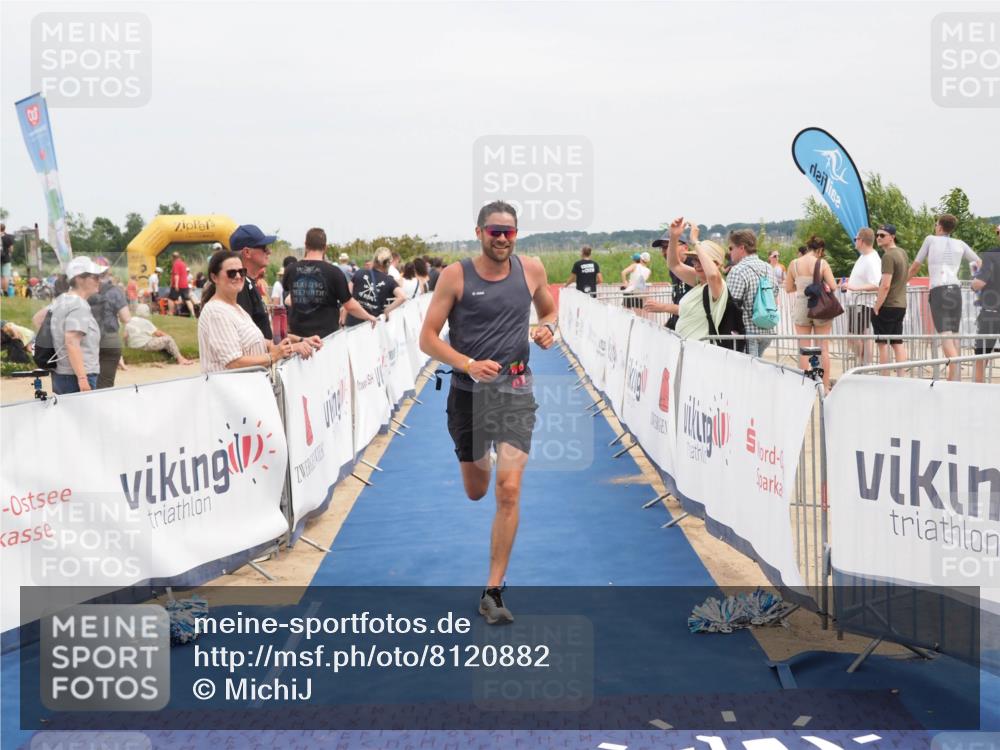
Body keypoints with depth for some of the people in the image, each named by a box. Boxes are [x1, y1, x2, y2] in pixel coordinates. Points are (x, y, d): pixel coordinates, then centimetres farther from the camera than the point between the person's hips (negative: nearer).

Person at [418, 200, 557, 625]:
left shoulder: (531, 270, 1)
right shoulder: (456, 276, -7)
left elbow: (548, 310, 20)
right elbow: (427, 338, -7)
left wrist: (547, 328, -4)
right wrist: (469, 364, -23)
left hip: (515, 391, 0)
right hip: (468, 391, 0)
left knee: (508, 491, -13)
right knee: (475, 491, 16)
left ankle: (493, 593, -6)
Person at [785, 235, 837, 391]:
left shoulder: (794, 264, -1)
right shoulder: (822, 263, -8)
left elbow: (788, 288, 4)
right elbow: (833, 286, -11)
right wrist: (821, 284, 8)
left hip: (800, 308, 2)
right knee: (823, 348, 7)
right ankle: (825, 386, 9)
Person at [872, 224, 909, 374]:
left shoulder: (888, 256, -16)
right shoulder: (902, 253, 12)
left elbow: (885, 285, -21)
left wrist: (876, 307, -16)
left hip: (887, 306, -8)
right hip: (901, 305, 8)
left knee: (883, 344, -3)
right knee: (897, 343, 9)